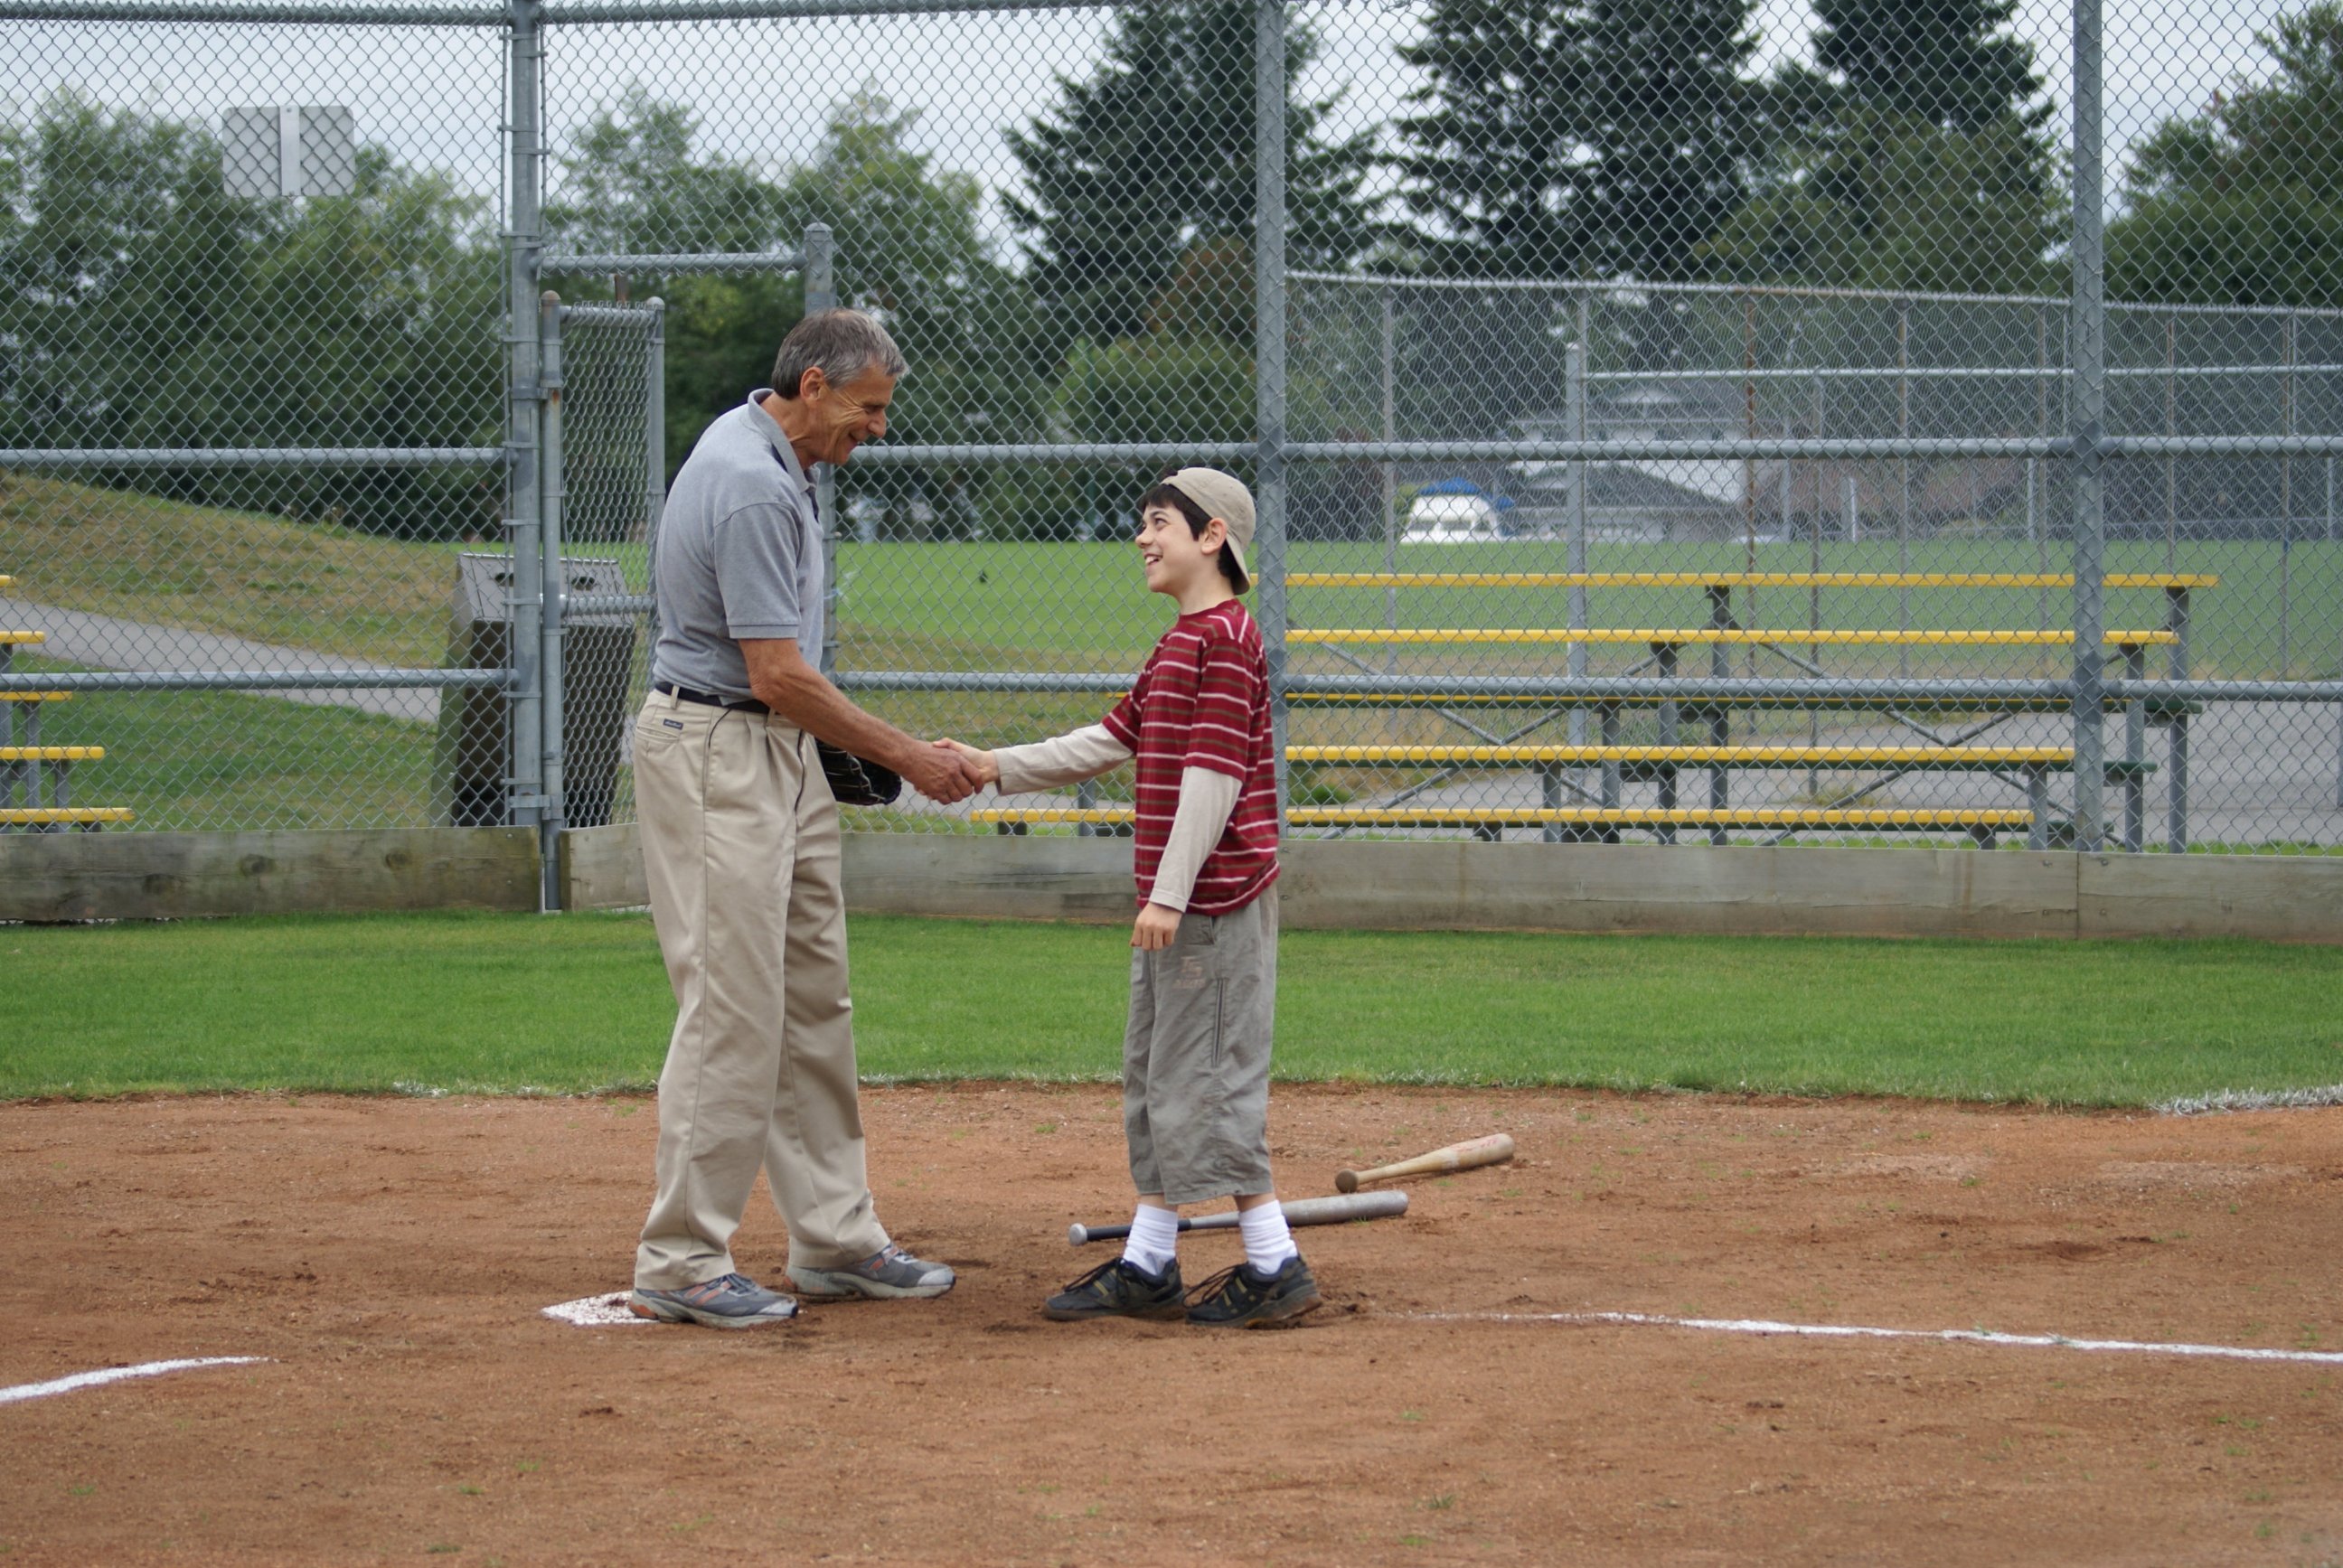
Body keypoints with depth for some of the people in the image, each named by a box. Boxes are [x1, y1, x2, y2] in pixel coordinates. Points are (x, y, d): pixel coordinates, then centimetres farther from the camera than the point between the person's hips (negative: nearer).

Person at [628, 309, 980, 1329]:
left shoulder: (758, 449, 11)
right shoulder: (755, 488, -22)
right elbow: (779, 676, -22)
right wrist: (905, 757, -14)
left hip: (775, 752, 11)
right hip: (717, 755, -11)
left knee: (814, 1002, 11)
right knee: (733, 1008, -10)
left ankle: (835, 1238, 16)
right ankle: (680, 1264, -6)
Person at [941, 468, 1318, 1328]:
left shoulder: (1224, 638, -15)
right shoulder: (1180, 642, 16)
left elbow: (1213, 774, -20)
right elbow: (1112, 741, 20)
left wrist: (1172, 894, -22)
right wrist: (999, 767, 14)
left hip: (1216, 894, -11)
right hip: (1175, 900, 11)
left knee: (1206, 1078, -7)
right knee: (1155, 1073, 14)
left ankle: (1274, 1266, -1)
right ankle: (1147, 1267, 21)